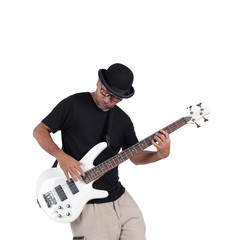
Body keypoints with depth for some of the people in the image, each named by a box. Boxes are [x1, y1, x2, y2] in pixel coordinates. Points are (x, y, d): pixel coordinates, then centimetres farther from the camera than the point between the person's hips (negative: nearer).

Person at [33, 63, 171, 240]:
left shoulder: (123, 119, 9)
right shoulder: (73, 105, -6)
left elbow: (135, 156, 12)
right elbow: (40, 130, -2)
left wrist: (160, 154, -8)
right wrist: (61, 156, -18)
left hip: (119, 197, 5)